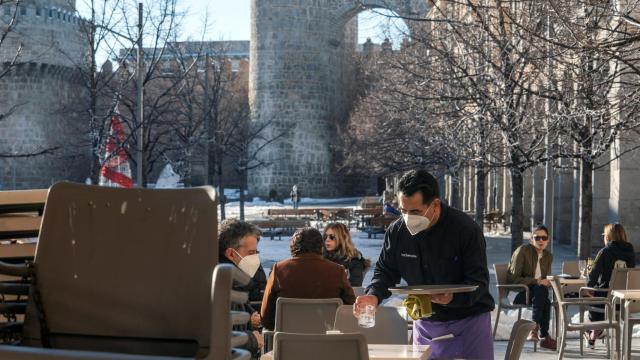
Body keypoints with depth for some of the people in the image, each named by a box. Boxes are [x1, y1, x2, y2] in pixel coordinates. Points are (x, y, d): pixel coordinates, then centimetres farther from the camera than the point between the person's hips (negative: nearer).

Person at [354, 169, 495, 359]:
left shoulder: (466, 229, -19)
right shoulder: (397, 231, -6)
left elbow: (479, 281, -18)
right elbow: (385, 271, 4)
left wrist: (453, 297, -38)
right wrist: (374, 295, -17)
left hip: (470, 319, -3)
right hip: (426, 321, 4)